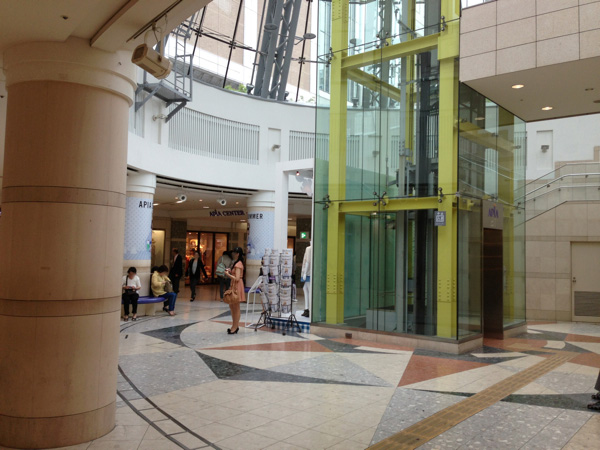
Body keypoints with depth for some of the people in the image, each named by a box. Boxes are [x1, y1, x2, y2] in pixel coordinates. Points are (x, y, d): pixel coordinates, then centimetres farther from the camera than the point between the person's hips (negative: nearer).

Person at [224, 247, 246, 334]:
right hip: (234, 286, 10)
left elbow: (237, 278, -23)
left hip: (237, 287, -10)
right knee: (232, 306, 15)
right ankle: (235, 326, 23)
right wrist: (229, 271, 6)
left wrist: (228, 274, -13)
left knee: (236, 307, -2)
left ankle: (235, 327, 6)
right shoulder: (237, 263, 14)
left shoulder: (238, 264, -17)